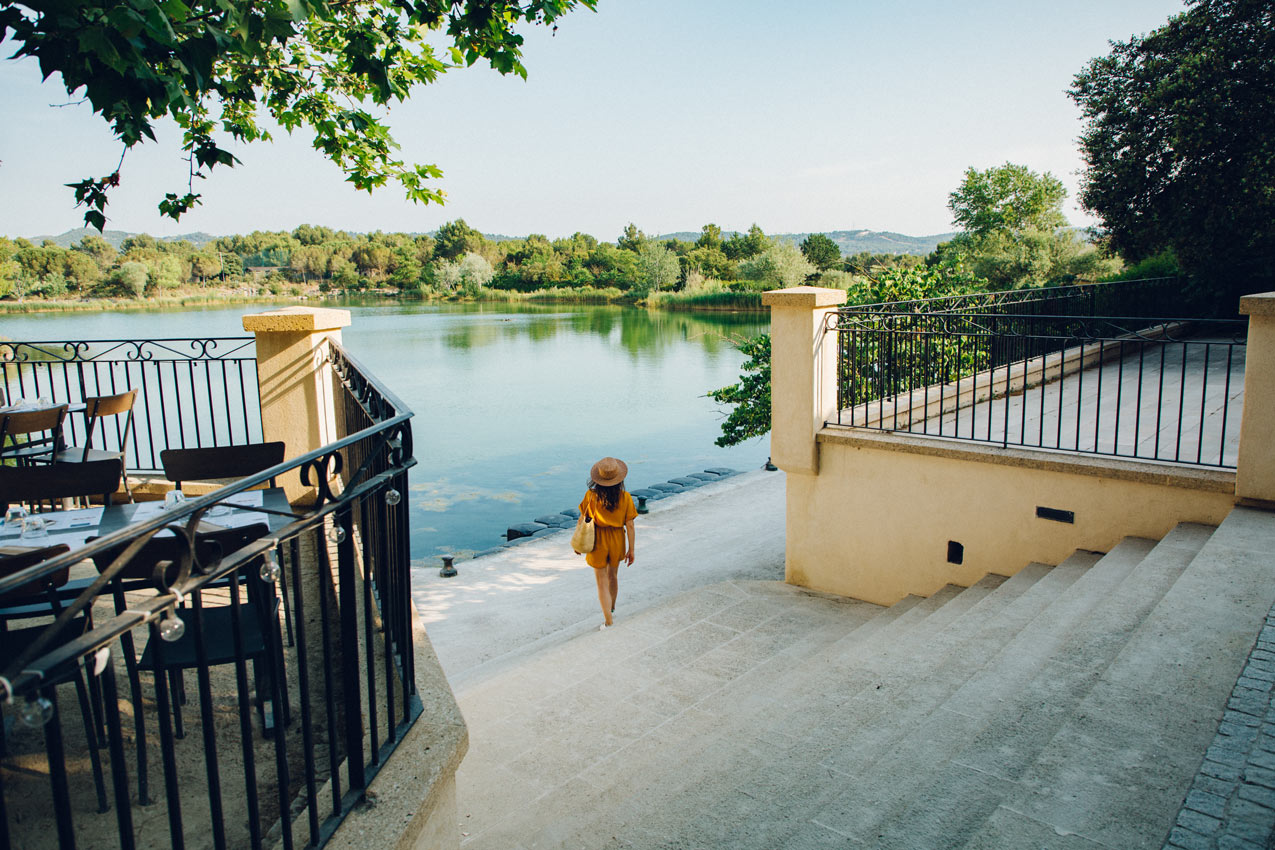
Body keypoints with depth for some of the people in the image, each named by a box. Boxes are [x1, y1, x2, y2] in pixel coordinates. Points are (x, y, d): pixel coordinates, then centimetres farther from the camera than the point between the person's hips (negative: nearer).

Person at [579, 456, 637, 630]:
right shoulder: (625, 497, -15)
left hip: (598, 541, -2)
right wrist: (631, 549, -1)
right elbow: (629, 525, -11)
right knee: (613, 575, 27)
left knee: (602, 583, 9)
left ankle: (609, 621, 7)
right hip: (617, 540, 2)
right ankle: (611, 606, 49)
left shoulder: (591, 496, -17)